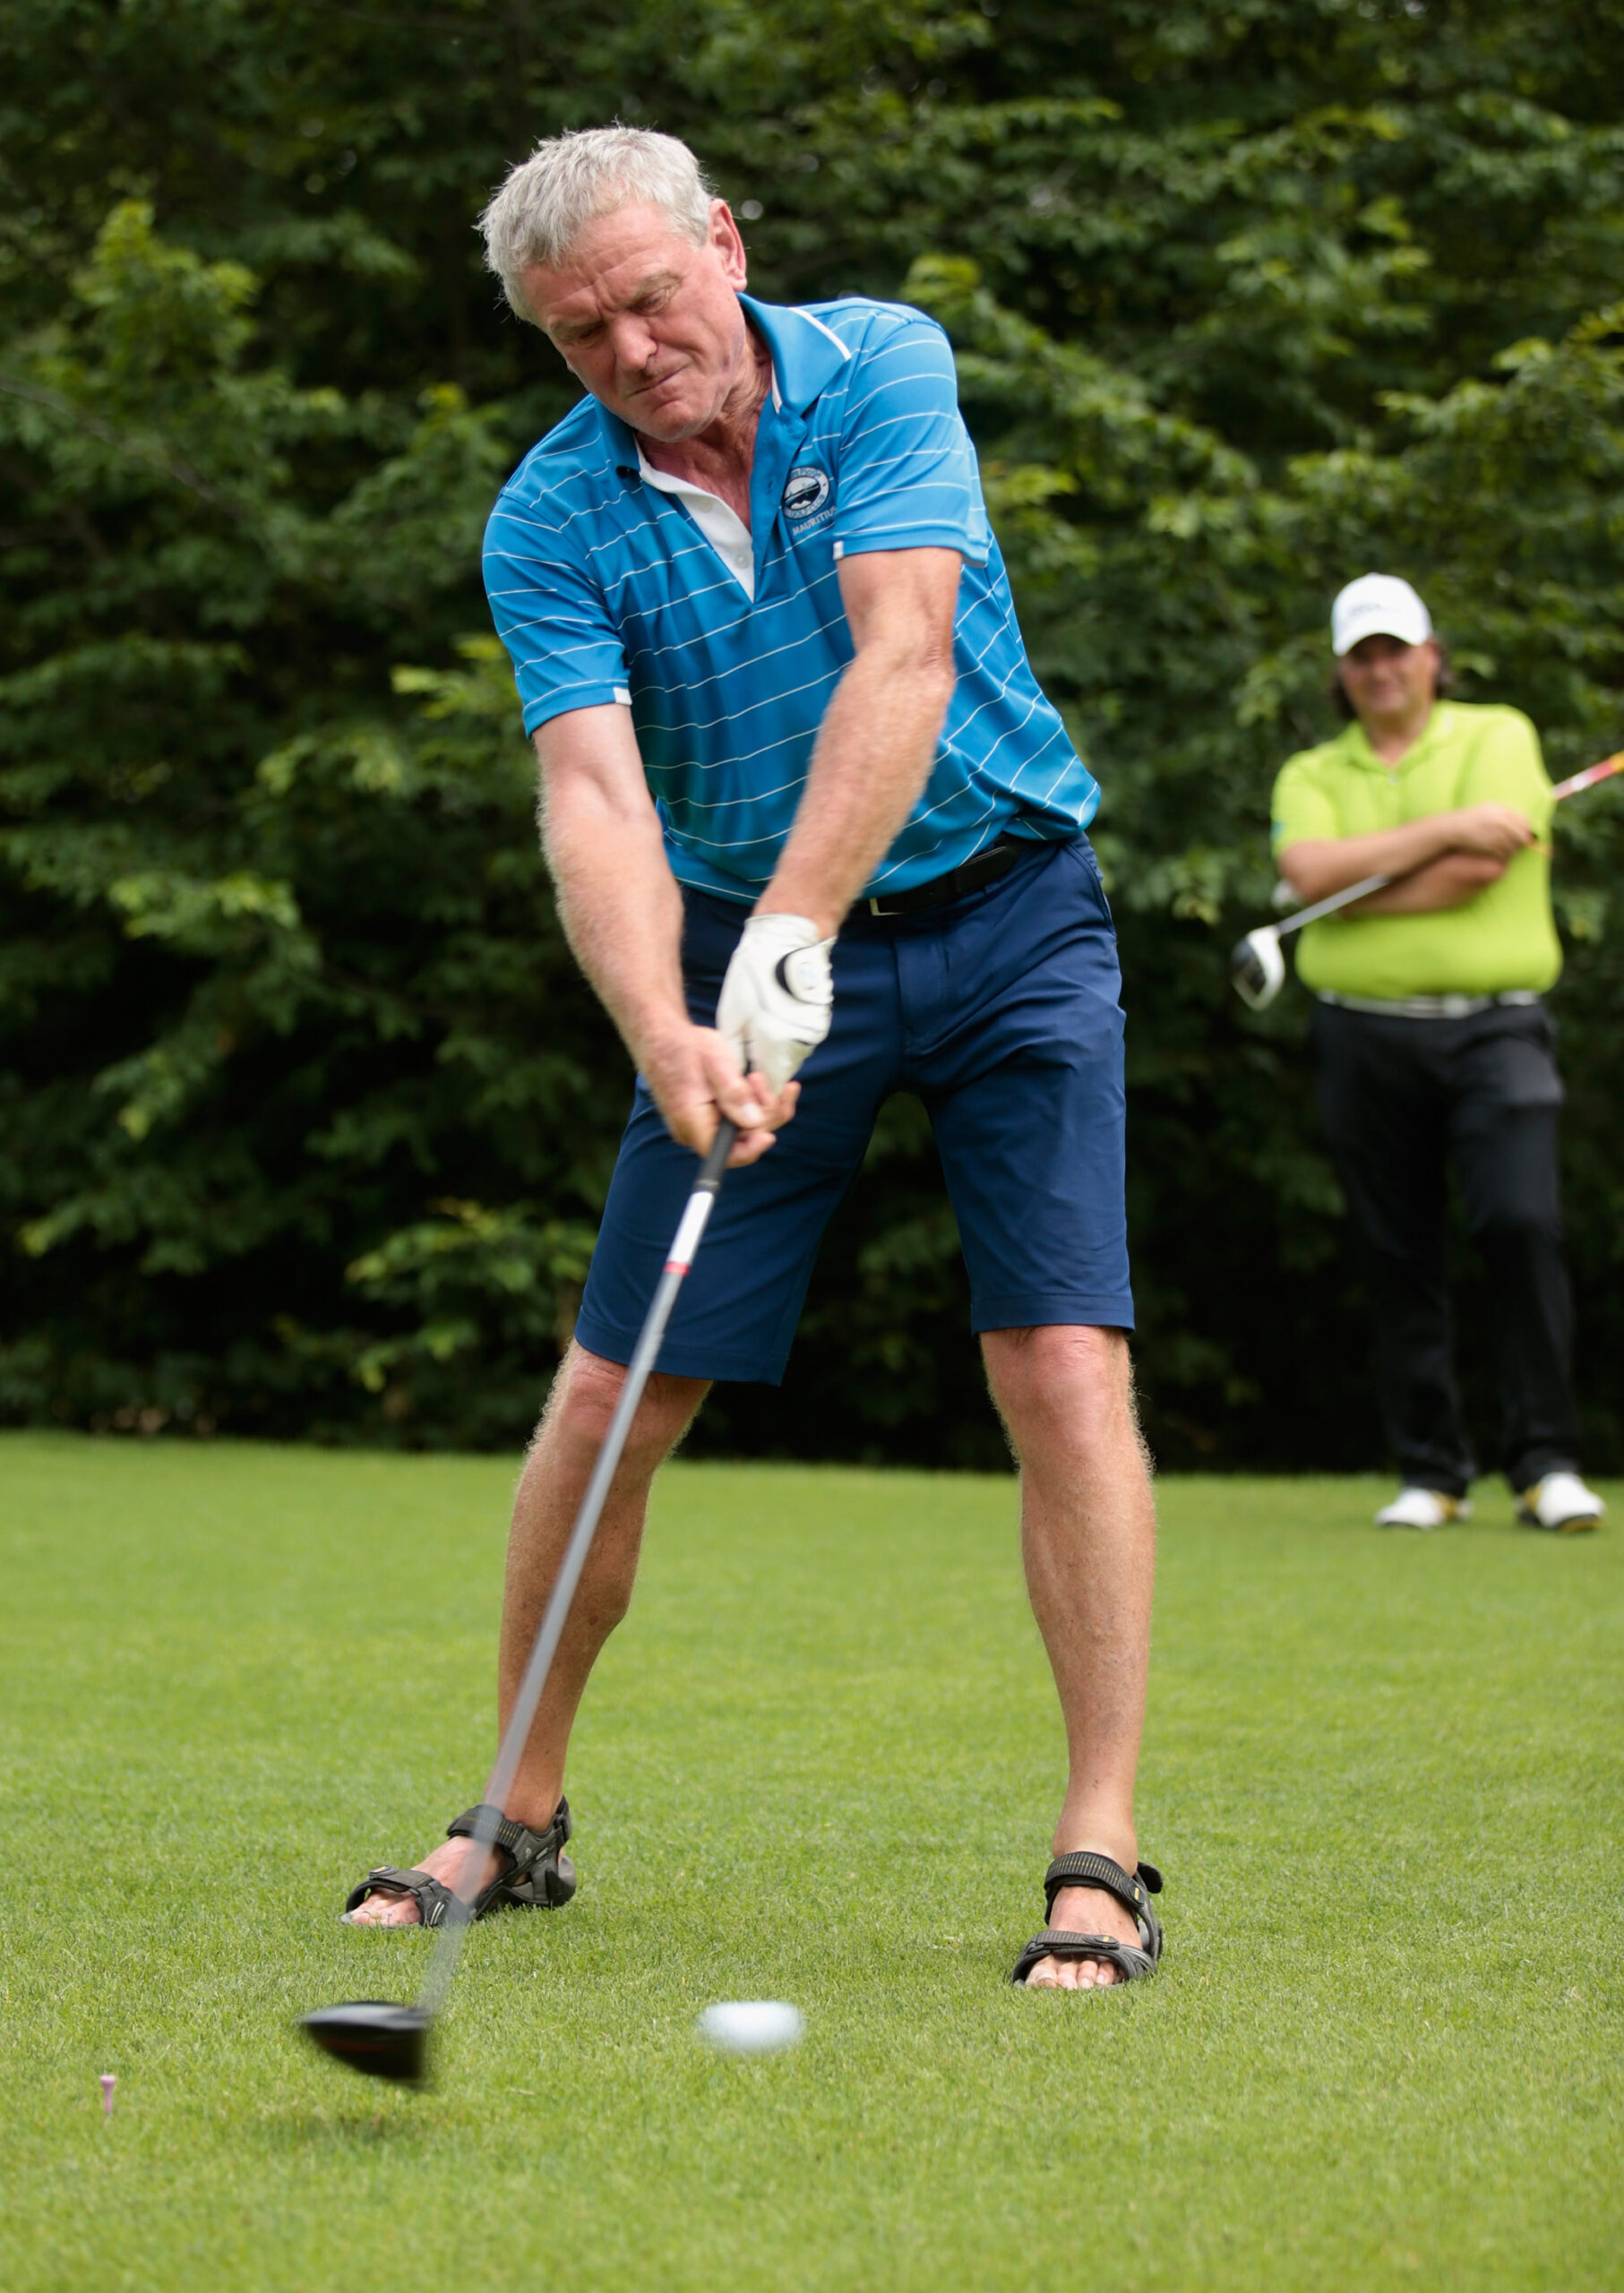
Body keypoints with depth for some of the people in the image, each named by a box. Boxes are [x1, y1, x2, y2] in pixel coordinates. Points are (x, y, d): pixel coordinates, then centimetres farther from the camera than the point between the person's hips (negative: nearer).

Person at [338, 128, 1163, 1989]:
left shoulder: (881, 366, -11)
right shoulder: (550, 522, -8)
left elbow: (902, 665, -23)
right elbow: (593, 801, -20)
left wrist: (794, 930, -34)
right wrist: (667, 1036, -38)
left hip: (1005, 917, -1)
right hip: (755, 950, 2)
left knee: (1064, 1364, -14)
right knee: (613, 1392, 0)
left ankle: (1102, 1855, -9)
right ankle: (525, 1816, 17)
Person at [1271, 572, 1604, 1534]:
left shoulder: (1498, 736, 6)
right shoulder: (1311, 775, 13)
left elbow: (1478, 870, -10)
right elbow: (1311, 870, -9)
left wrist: (1356, 893, -4)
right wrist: (1449, 825, -12)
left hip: (1494, 1027, -2)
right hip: (1367, 1034, 3)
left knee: (1523, 1222, -17)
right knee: (1399, 1257, 2)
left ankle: (1549, 1463, -10)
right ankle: (1431, 1472, 10)